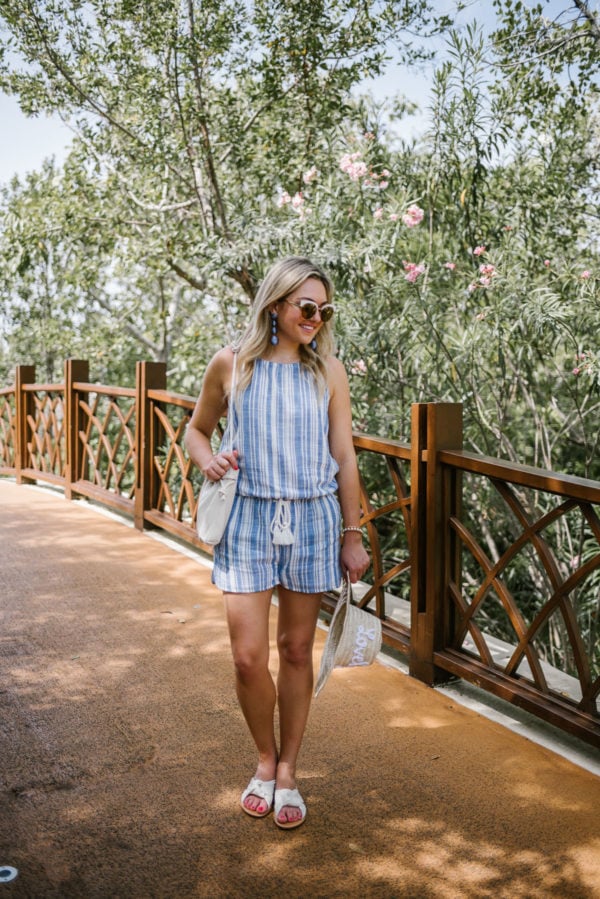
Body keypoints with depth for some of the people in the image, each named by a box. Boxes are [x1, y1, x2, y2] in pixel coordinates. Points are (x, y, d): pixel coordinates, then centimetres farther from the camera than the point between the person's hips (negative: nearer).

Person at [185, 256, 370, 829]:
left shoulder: (327, 371, 3)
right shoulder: (230, 365, 0)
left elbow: (345, 458, 5)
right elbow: (197, 428, 14)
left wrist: (352, 535, 4)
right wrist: (207, 459, -9)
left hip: (312, 520, 1)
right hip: (249, 518, -1)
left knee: (296, 651, 9)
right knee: (248, 657, -4)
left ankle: (287, 771, 26)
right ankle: (265, 759, 24)